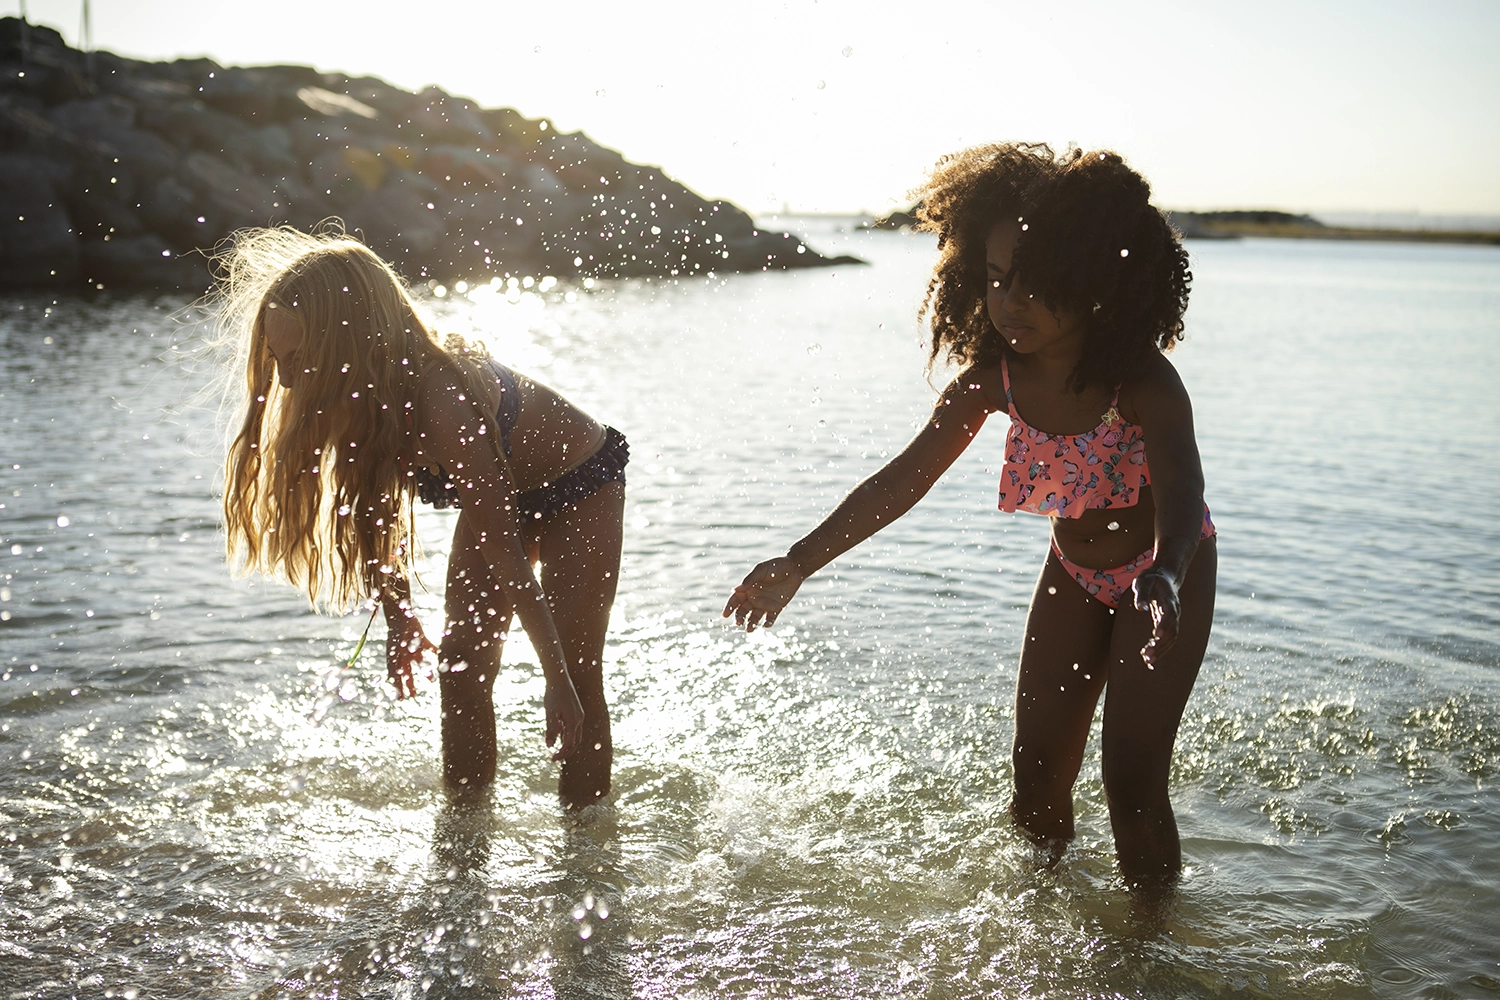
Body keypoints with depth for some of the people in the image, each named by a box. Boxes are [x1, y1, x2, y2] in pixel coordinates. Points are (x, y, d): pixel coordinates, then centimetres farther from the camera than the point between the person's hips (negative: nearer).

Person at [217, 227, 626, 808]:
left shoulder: (442, 404, -41)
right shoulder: (362, 401, -19)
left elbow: (506, 557, -37)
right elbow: (375, 517, -2)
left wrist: (557, 681, -32)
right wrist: (399, 621, 2)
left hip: (580, 487, -7)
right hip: (505, 493, 7)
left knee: (578, 673, -9)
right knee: (460, 671, 2)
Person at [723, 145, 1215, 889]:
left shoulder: (1144, 383, -30)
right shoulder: (994, 376, -17)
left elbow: (1182, 493, -45)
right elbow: (903, 480, -14)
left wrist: (1161, 579, -68)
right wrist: (798, 563, -21)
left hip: (1167, 570, -5)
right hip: (1075, 571, 5)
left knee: (1132, 780, -9)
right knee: (1036, 780, 7)